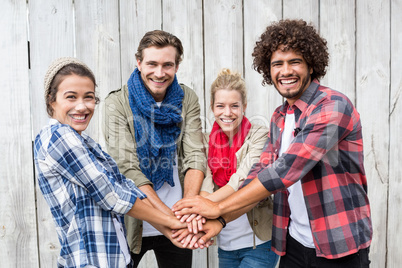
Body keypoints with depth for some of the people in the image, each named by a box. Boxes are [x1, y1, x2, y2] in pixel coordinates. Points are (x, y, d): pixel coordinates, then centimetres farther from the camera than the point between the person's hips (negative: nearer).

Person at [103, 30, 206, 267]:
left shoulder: (187, 99, -2)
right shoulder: (118, 103, -10)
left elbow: (195, 155, -9)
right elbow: (127, 168, -18)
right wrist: (169, 216, -27)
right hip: (133, 224, -2)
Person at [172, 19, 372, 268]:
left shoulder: (333, 106, -17)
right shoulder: (279, 118, 7)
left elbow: (287, 169, -26)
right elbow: (261, 173, 1)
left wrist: (219, 207, -22)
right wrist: (221, 220, -13)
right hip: (294, 244, 6)